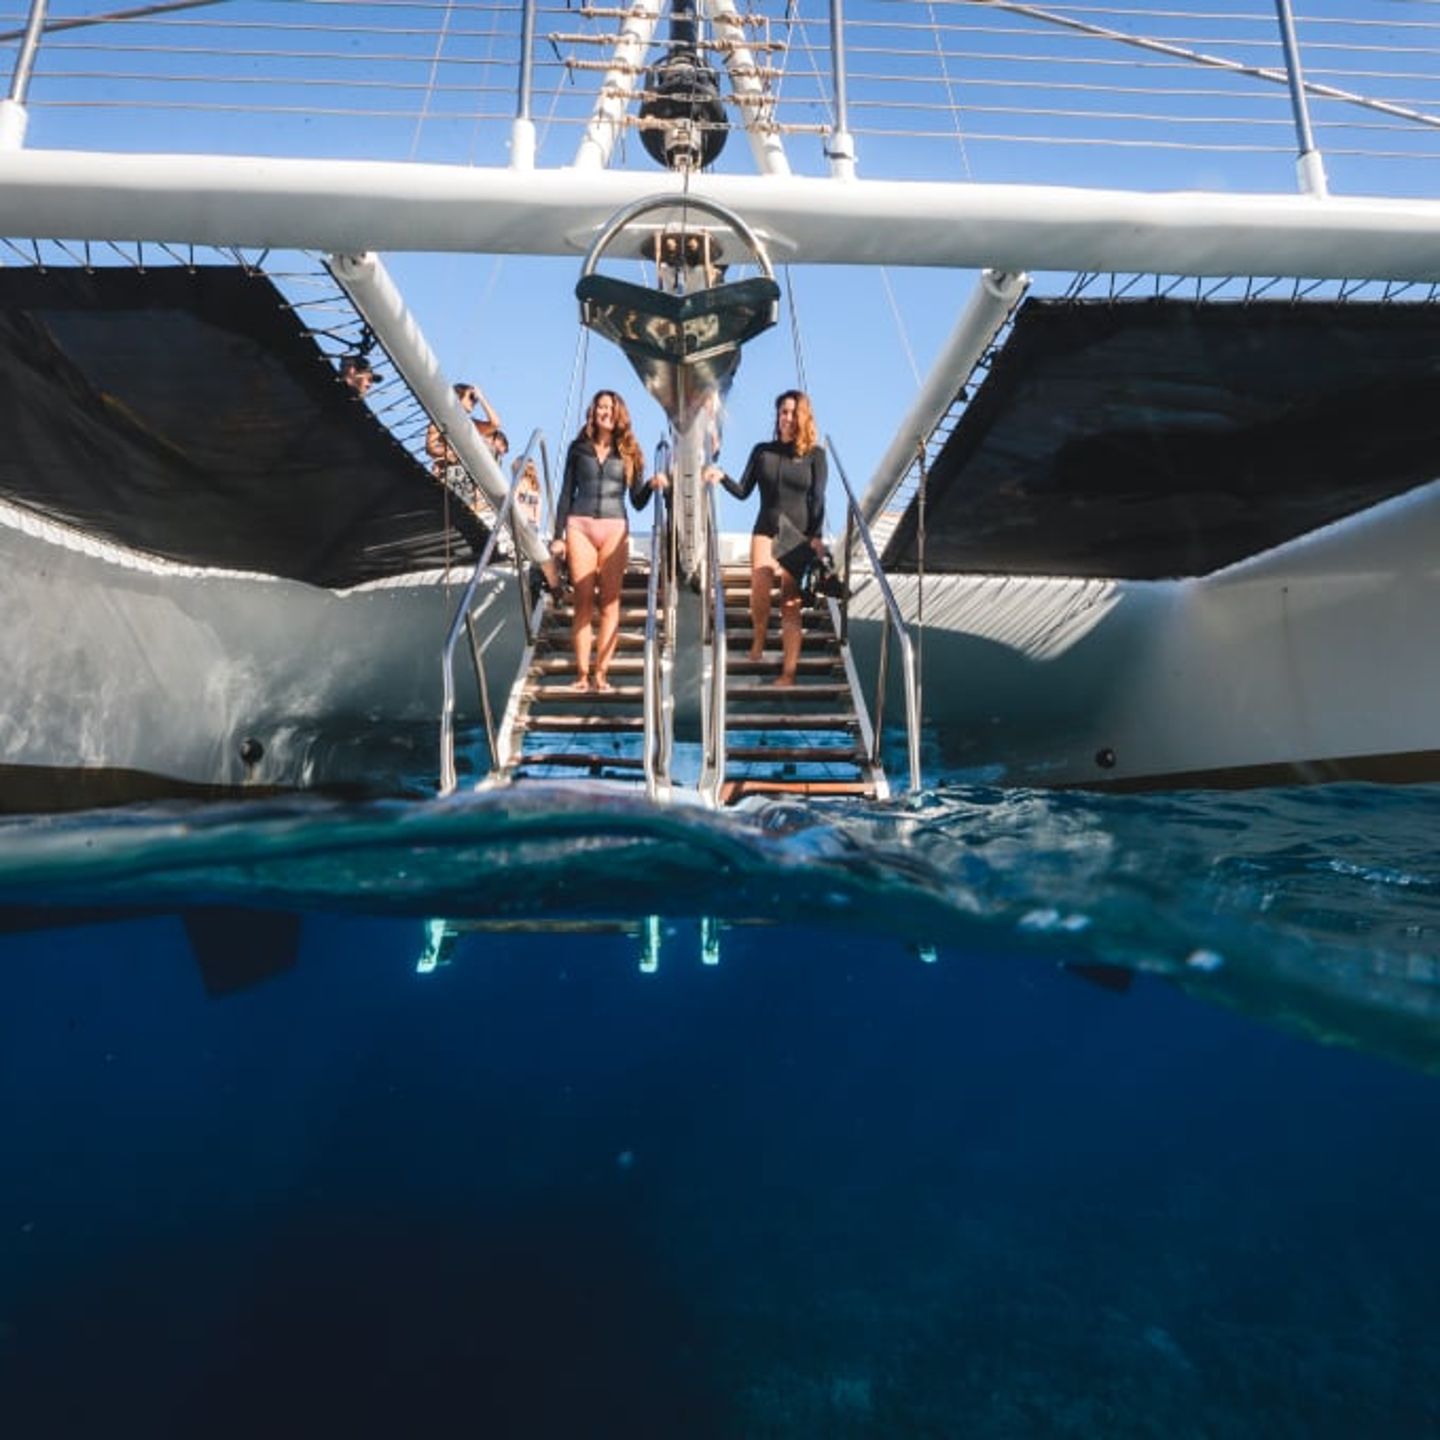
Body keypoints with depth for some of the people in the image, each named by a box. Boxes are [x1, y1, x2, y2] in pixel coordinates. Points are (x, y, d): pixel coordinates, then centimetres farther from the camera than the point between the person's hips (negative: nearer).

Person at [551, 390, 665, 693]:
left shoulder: (628, 452, 11)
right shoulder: (578, 448, 11)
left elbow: (637, 501, 8)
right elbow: (566, 494, 11)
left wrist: (652, 485, -12)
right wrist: (558, 535, 5)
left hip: (615, 529, 0)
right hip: (580, 526, 0)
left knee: (610, 602, -3)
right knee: (583, 602, -3)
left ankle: (601, 673, -1)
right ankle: (582, 673, -1)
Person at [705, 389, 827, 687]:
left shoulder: (815, 454, 2)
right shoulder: (763, 451, 8)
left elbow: (818, 498, -4)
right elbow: (743, 492, 5)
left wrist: (817, 536, -15)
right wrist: (722, 478, -13)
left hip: (799, 534, -1)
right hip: (766, 529, 1)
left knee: (790, 602, -4)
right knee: (759, 590, -21)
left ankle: (788, 672, -3)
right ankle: (758, 640, 9)